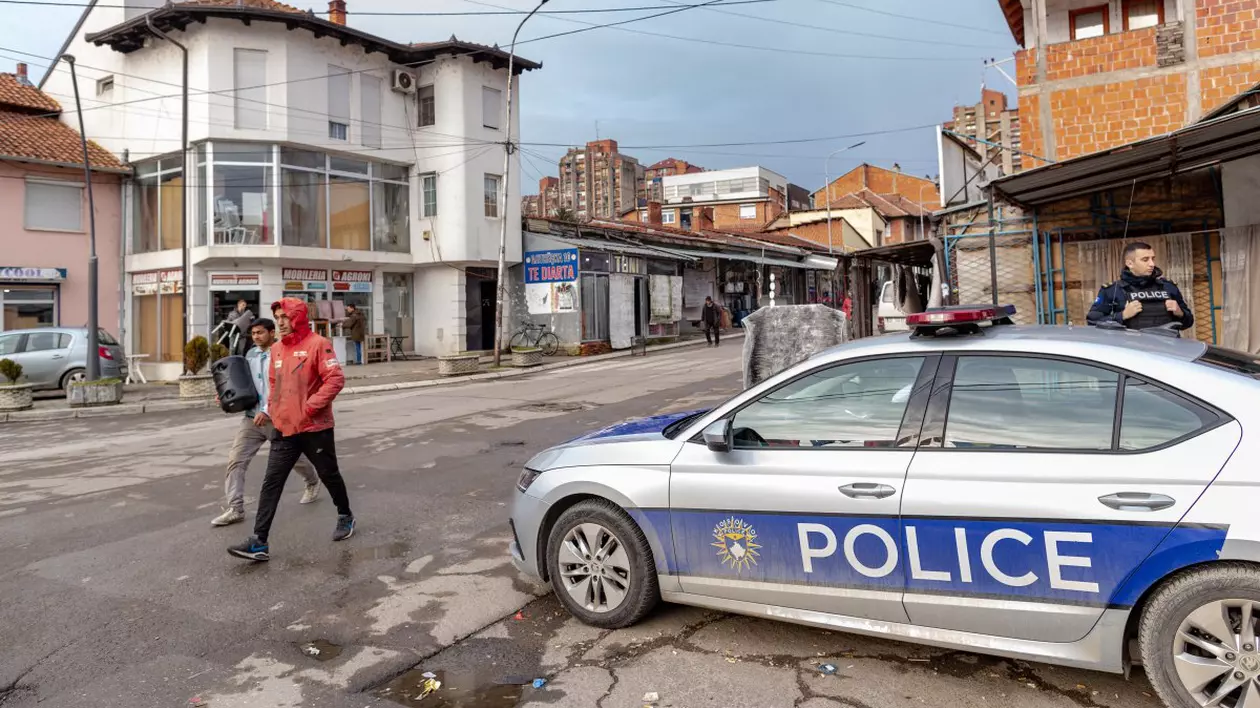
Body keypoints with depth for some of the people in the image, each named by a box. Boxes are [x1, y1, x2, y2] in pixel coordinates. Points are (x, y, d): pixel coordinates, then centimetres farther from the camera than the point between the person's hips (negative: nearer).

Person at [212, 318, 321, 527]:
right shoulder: (250, 355, 8)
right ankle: (235, 508, -2)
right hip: (252, 417, 5)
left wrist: (267, 411, -27)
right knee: (236, 460, -6)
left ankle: (312, 484, 41)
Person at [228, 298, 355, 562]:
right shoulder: (276, 349, 10)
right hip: (284, 430, 6)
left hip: (315, 428, -5)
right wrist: (272, 408, 8)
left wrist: (311, 407, -20)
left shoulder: (317, 344, -11)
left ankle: (345, 517, 35)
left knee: (329, 475, 11)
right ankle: (259, 543, -1)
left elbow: (335, 379, -17)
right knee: (271, 483, -1)